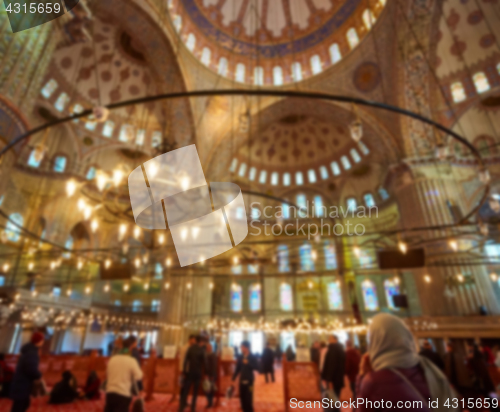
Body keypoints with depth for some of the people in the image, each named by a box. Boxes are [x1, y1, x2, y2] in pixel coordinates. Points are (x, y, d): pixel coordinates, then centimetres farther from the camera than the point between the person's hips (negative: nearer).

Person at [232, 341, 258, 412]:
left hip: (249, 380, -4)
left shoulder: (252, 357, -9)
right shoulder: (240, 357, 3)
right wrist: (233, 378, 6)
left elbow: (256, 367, -16)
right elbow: (237, 369, 8)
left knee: (248, 398, -1)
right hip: (242, 380, 4)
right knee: (242, 397, 9)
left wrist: (248, 363, -25)